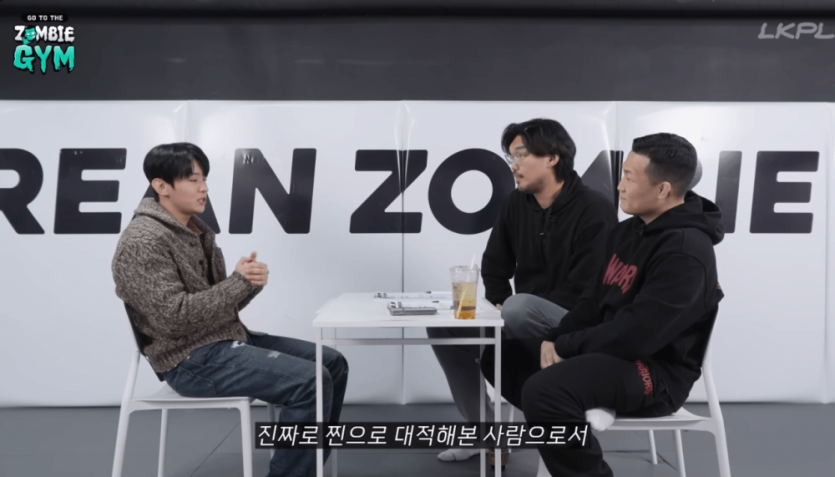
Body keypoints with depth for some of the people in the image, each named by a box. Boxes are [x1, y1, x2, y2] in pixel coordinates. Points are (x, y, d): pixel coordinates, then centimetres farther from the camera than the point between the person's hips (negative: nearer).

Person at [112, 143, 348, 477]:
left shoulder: (195, 230, 14)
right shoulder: (143, 241, -15)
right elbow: (174, 317, -24)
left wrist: (249, 282, -8)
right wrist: (239, 281, -17)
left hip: (229, 338, 9)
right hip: (192, 358, -9)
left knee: (332, 364, 3)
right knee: (309, 381, -24)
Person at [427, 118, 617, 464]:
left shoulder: (595, 211, -16)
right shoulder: (515, 204, 3)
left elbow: (586, 291, -21)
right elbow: (494, 267, 12)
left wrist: (509, 308, -21)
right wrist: (498, 305, -7)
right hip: (525, 321, 7)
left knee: (520, 308, -37)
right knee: (444, 323, -6)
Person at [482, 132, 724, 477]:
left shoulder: (685, 251, -21)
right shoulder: (628, 230, 9)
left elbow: (636, 335, -26)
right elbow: (595, 302, 11)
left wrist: (565, 346, -14)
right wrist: (554, 339, -5)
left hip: (655, 371, -9)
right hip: (611, 349, 9)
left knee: (544, 390, -33)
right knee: (502, 356, 8)